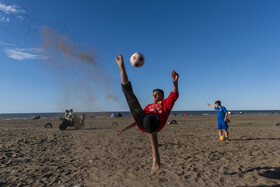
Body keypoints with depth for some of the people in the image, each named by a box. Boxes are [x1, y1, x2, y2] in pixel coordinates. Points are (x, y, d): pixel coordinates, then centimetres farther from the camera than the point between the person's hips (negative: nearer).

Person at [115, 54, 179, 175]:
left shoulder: (166, 103, 29)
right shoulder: (149, 106, 40)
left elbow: (175, 94, 9)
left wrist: (175, 81, -10)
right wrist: (124, 129, 35)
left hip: (155, 122, -4)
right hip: (141, 121, 4)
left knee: (148, 120, -46)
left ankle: (156, 158, -44)